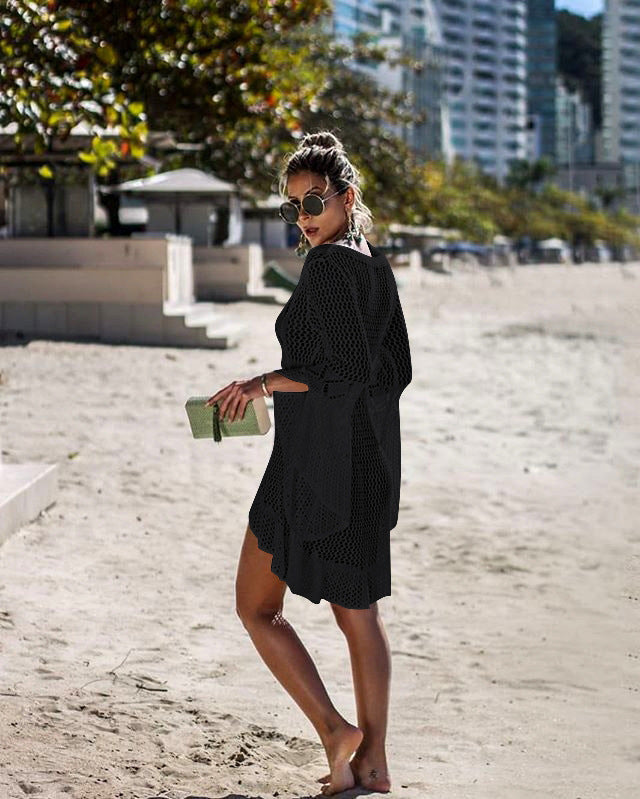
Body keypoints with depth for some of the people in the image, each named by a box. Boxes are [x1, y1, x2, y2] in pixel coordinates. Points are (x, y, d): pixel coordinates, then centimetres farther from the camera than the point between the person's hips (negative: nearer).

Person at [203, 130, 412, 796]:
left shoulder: (328, 266, -16)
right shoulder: (377, 265, 11)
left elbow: (346, 373, -22)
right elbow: (397, 371, 15)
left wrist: (264, 382, -11)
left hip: (315, 461, -9)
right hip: (368, 460, 9)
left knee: (256, 606, 5)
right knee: (358, 611, 13)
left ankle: (335, 731, 0)